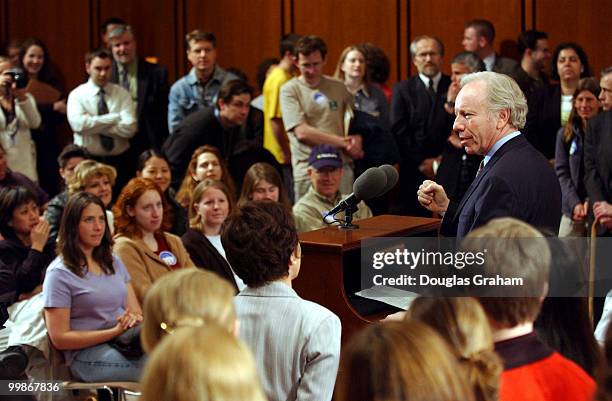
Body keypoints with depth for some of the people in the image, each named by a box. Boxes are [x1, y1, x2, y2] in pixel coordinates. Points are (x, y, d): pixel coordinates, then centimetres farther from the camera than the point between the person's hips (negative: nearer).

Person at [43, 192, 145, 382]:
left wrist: (135, 320, -6)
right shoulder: (59, 273, 1)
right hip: (87, 355, -5)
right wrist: (115, 331, -12)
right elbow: (59, 338, -4)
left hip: (126, 344, 5)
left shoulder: (114, 262, 21)